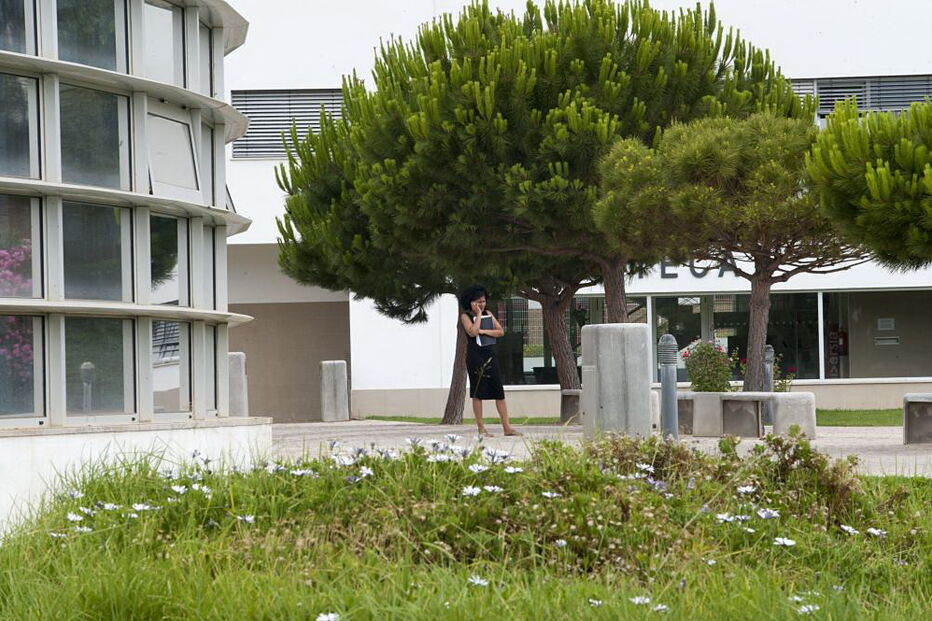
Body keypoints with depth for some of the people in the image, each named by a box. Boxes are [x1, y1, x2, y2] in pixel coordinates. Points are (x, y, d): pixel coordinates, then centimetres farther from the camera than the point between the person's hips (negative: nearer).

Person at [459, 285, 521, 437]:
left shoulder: (488, 315, 13)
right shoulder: (466, 316, -3)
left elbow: (501, 332, 5)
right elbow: (472, 332, -20)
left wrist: (484, 331, -8)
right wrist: (478, 315, -12)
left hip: (490, 354, 5)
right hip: (475, 356, -5)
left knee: (499, 391, 1)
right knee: (478, 392, -1)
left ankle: (507, 427, 0)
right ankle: (481, 428, 3)